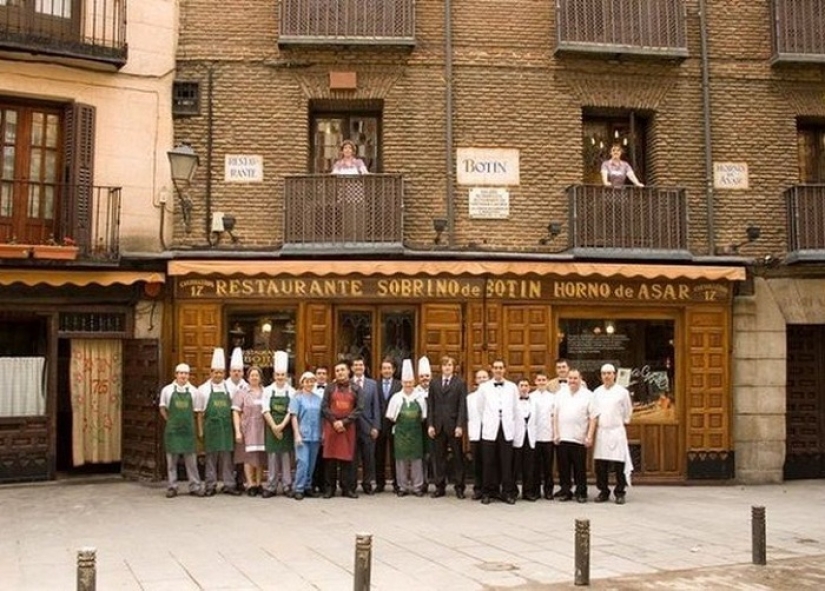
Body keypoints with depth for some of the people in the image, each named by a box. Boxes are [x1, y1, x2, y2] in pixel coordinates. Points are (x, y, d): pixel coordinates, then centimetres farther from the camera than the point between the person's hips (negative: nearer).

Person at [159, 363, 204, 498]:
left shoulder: (193, 390, 3)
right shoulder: (167, 390, 1)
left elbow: (196, 409, 10)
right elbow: (162, 408, 10)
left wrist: (187, 420, 5)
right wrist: (171, 421, 5)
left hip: (188, 428, 1)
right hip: (172, 429, 0)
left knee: (191, 457, 3)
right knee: (172, 457, 4)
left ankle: (195, 486, 9)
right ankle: (172, 487, 11)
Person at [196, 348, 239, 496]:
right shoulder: (203, 389, 2)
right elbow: (200, 412, 5)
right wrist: (200, 430, 2)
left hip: (226, 427, 2)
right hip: (211, 427, -1)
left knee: (227, 456, 4)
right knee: (211, 456, 4)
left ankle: (229, 484, 9)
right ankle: (211, 486, 11)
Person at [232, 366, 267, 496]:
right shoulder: (241, 392, 1)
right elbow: (236, 412, -2)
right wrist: (237, 431, -9)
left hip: (262, 429, 2)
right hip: (247, 429, -2)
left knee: (261, 456, 5)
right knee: (249, 457, -3)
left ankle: (258, 484, 14)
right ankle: (250, 485, 3)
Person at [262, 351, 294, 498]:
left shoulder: (291, 392, 1)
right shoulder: (268, 390, 3)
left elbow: (291, 412, -4)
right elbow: (266, 411, -2)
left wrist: (281, 426, -14)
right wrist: (274, 427, -11)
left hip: (286, 428, 0)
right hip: (272, 428, 0)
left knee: (286, 457, 3)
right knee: (272, 457, 2)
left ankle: (287, 486, 10)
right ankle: (271, 487, 8)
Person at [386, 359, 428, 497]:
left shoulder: (420, 397, 0)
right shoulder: (396, 397, -1)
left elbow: (423, 416, 5)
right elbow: (391, 417, 3)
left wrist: (417, 421, -2)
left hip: (416, 432, 0)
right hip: (401, 432, 0)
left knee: (416, 459, 3)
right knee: (401, 459, 4)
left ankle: (417, 487, 11)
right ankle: (403, 487, 12)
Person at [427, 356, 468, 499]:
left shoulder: (460, 383, 2)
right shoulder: (434, 383, 10)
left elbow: (462, 406, -3)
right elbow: (430, 405, 8)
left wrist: (460, 425, -11)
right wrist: (430, 425, -1)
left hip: (454, 426, -2)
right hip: (438, 426, 2)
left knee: (457, 457, 4)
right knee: (438, 457, 4)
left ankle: (459, 487, 10)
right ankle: (440, 486, 11)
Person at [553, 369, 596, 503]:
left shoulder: (588, 395, 1)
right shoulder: (560, 394, 10)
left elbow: (593, 418, -3)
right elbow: (555, 416, 10)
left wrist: (589, 436, -9)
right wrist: (555, 434, 3)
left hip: (579, 439, -3)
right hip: (562, 438, 3)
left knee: (580, 468, 3)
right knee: (563, 467, 6)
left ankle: (581, 493, 13)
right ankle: (565, 491, 16)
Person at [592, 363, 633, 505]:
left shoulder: (622, 392, 1)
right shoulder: (597, 392, 10)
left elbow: (628, 412, 9)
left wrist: (623, 421, 9)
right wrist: (596, 422, 9)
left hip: (617, 431, -3)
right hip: (601, 432, 3)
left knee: (619, 464, -5)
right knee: (600, 465, 4)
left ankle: (620, 493, 5)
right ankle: (603, 492, 15)